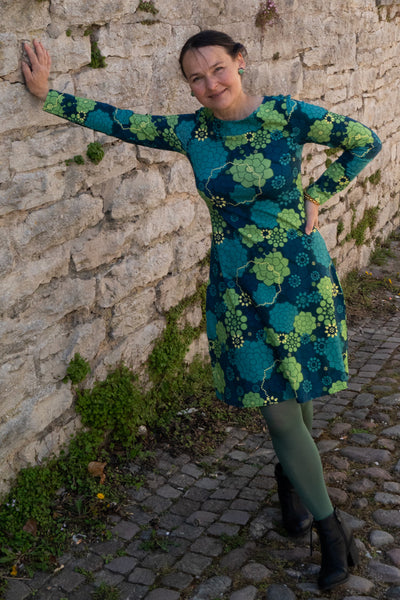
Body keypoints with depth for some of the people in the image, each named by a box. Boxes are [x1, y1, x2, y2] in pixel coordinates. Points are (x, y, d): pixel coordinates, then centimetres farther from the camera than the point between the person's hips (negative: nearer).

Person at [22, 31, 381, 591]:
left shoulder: (287, 115, -8)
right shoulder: (191, 131, -2)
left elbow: (365, 142, 1)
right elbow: (117, 121, 7)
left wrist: (315, 196, -2)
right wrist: (46, 93, 8)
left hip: (301, 278, -1)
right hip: (239, 289, 1)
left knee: (300, 394, 9)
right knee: (278, 409, 2)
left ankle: (288, 474, 41)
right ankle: (330, 525, 23)